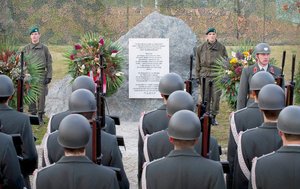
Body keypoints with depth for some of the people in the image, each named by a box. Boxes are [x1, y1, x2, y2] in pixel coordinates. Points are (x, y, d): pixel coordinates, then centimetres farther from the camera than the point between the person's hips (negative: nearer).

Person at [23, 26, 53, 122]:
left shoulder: (44, 48, 7)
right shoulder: (26, 48, 9)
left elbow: (49, 63, 7)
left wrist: (49, 76, -1)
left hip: (41, 74, -1)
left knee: (41, 95, -2)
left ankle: (40, 115, 5)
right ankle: (32, 114, 11)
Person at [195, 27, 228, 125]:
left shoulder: (221, 48, 6)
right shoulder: (201, 48, 5)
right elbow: (197, 64, 10)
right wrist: (198, 76, 5)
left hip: (217, 76, 1)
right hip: (204, 76, -1)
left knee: (216, 98, 4)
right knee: (203, 98, -4)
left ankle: (213, 117, 16)